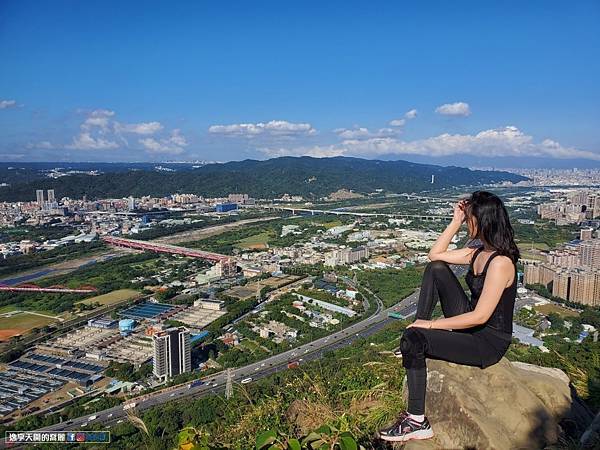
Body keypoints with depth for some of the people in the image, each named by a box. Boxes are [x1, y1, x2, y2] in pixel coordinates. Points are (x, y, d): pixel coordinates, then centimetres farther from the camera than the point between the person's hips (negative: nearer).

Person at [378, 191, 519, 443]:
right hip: (470, 325, 9)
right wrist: (456, 221, 3)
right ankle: (418, 326, 1)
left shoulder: (500, 262, -24)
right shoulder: (478, 252, 3)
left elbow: (480, 316, -27)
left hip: (489, 342, -9)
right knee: (436, 269, 0)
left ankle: (417, 422, -11)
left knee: (413, 340, -24)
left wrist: (432, 325, -20)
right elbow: (435, 254, 11)